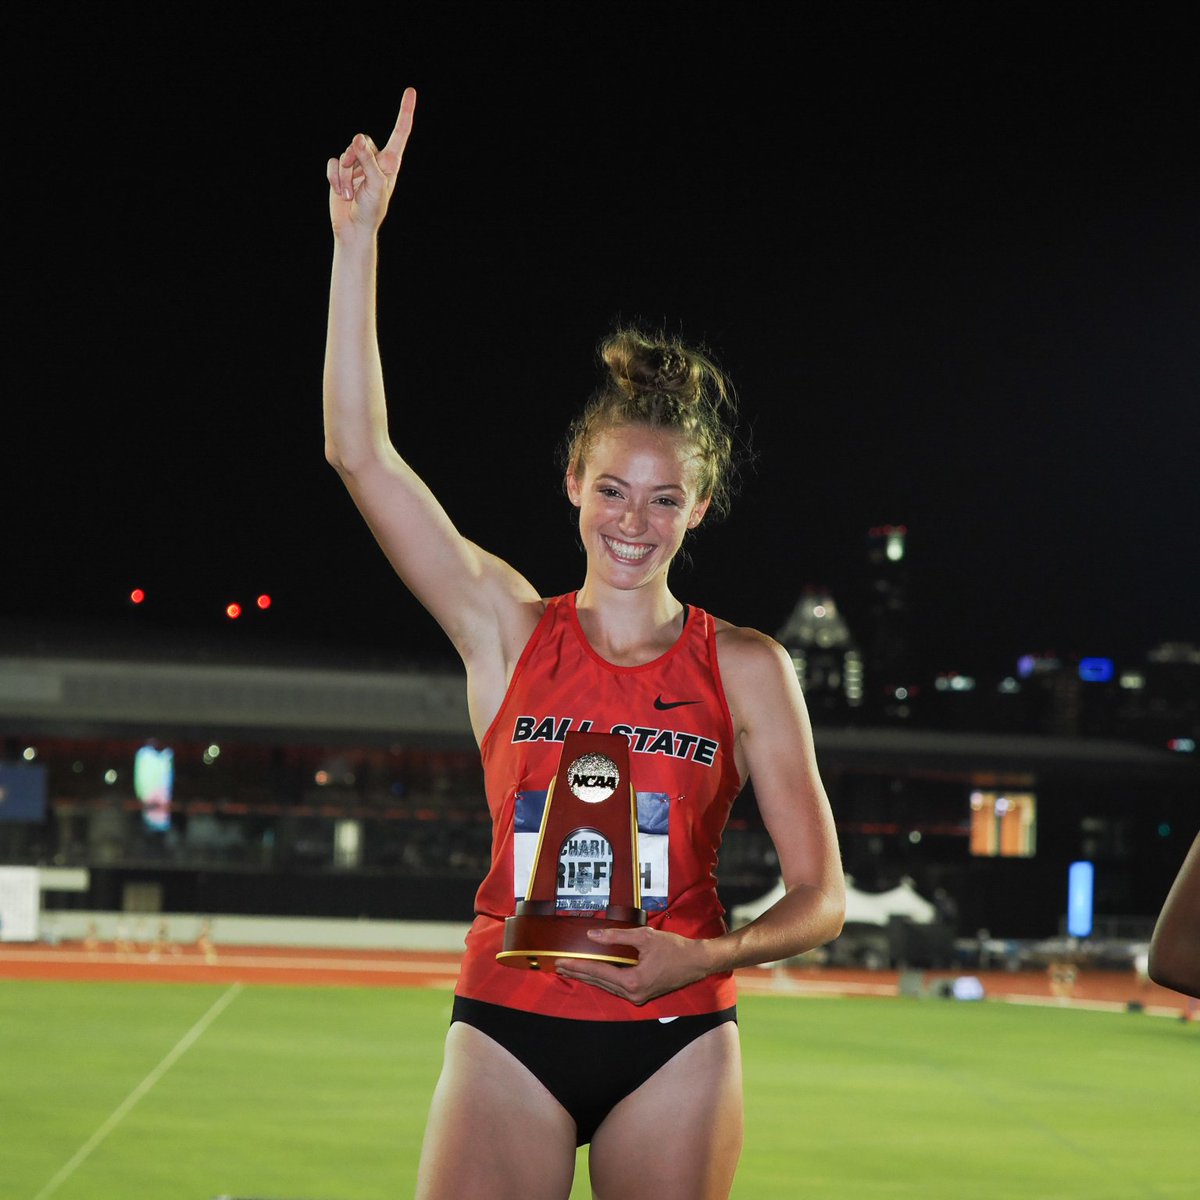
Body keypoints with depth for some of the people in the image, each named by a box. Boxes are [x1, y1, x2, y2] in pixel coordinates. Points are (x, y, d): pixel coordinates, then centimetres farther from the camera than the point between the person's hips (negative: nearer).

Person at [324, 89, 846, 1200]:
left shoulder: (745, 668, 3)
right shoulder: (510, 631, 5)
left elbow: (819, 898, 4)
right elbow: (359, 451, -3)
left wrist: (703, 958, -16)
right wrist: (357, 238, -7)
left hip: (674, 1043, 0)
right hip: (508, 1026, 0)